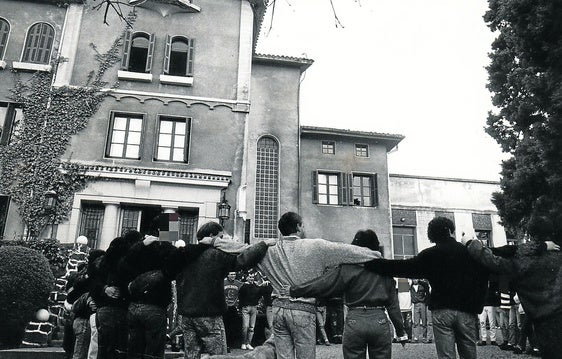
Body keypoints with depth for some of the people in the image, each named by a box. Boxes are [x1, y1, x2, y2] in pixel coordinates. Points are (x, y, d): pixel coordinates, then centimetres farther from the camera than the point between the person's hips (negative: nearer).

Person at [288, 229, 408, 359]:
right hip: (380, 321, 2)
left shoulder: (347, 267, -4)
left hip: (354, 321, -2)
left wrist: (293, 290, -3)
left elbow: (322, 285, -9)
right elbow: (393, 304, 8)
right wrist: (401, 331, 15)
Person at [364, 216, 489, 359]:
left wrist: (368, 263, 0)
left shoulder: (429, 255, 1)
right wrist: (476, 308, 13)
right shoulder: (470, 251, 6)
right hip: (466, 311, 2)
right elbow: (482, 281, 6)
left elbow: (403, 267, -3)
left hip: (441, 311, -1)